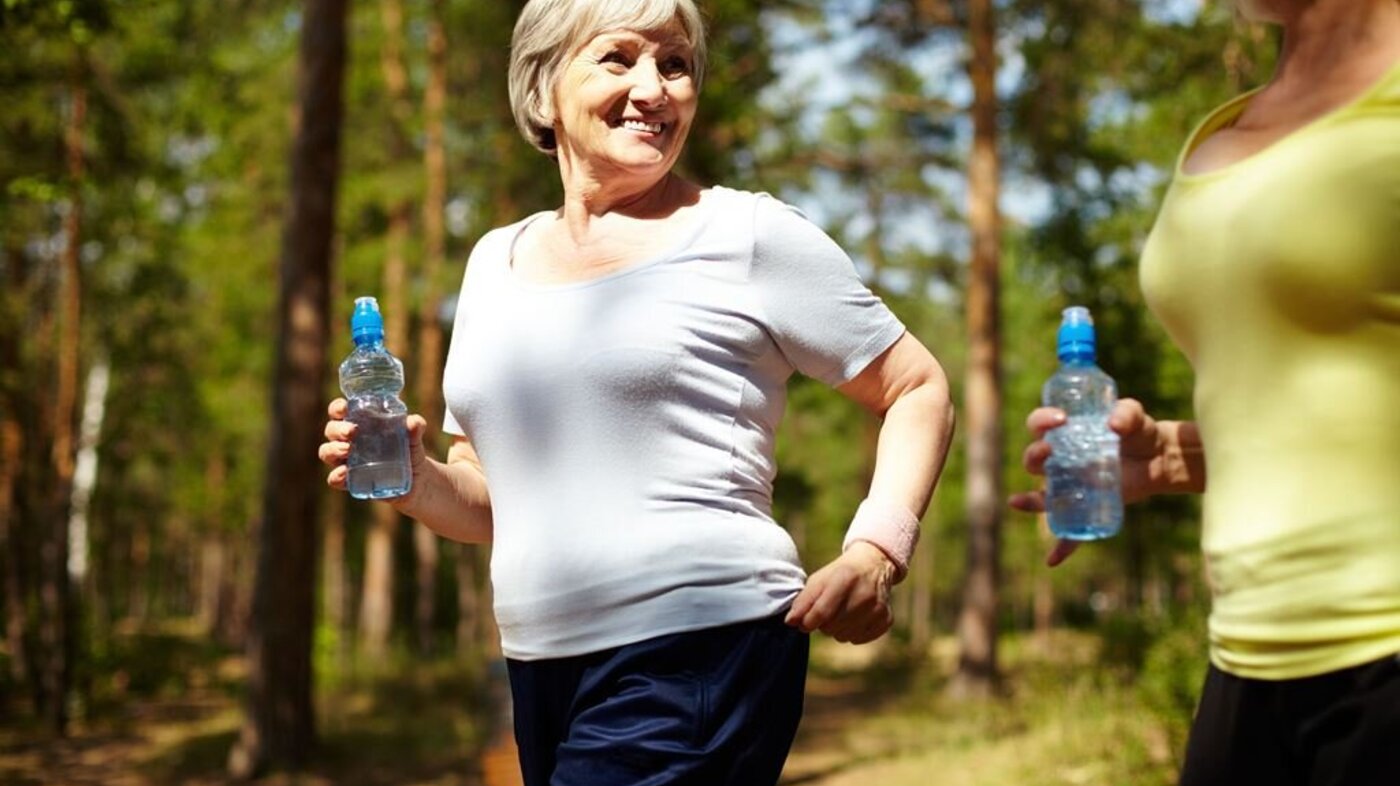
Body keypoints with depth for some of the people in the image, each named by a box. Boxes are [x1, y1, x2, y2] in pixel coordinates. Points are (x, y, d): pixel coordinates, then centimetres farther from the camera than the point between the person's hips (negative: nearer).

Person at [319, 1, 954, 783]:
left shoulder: (750, 236, -2)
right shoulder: (497, 263, 14)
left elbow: (921, 391, 2)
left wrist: (874, 552, -13)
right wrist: (413, 480, -2)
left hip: (699, 658, -6)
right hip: (541, 670, 6)